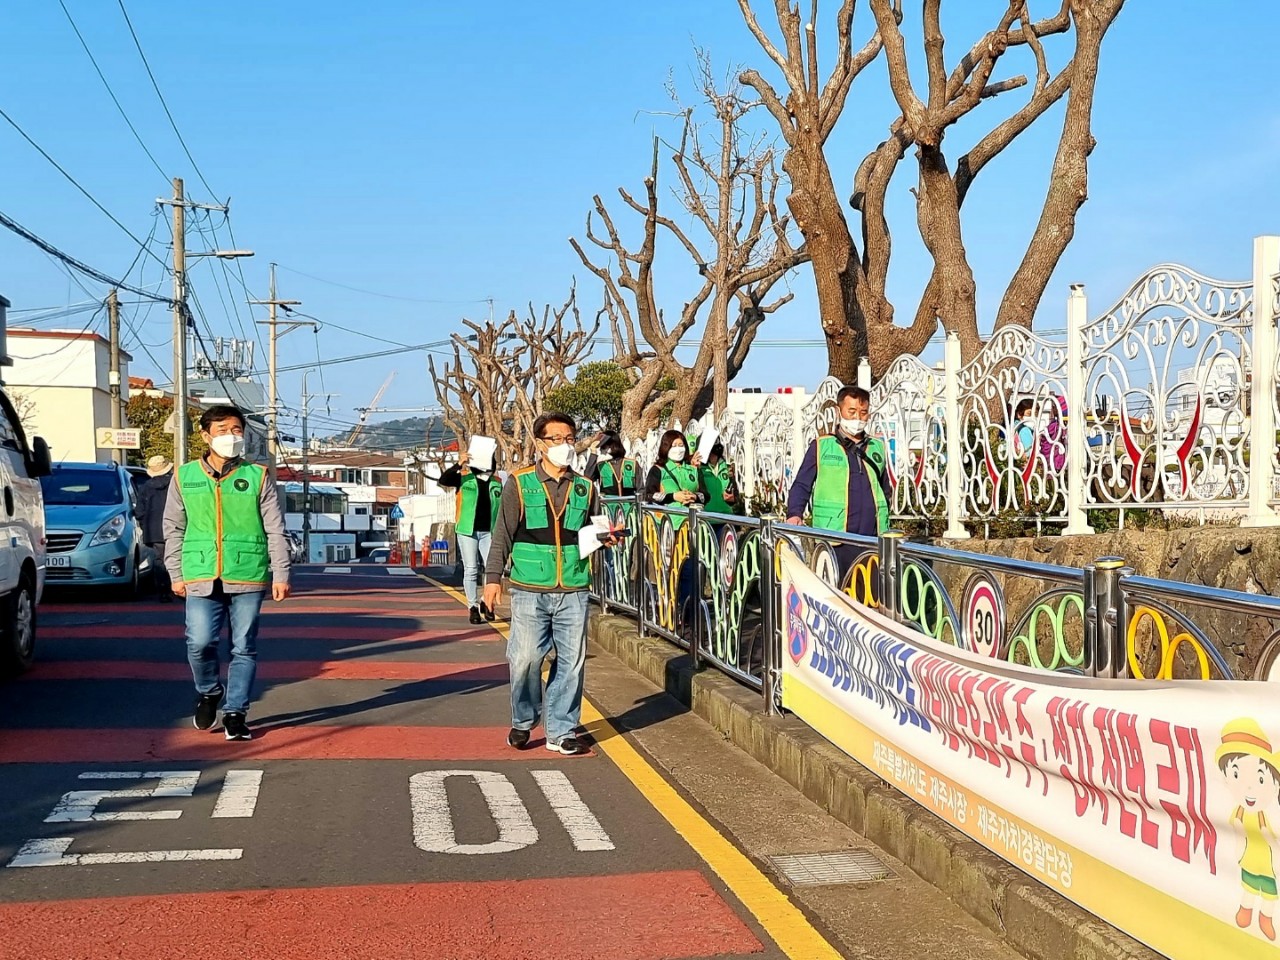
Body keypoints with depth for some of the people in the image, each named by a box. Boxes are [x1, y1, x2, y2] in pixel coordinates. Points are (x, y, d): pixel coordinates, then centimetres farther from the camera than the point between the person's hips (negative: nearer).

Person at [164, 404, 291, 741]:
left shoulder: (257, 477, 3)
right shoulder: (185, 477, 7)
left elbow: (276, 530, 4)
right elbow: (174, 530, 12)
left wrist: (281, 574, 0)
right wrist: (176, 574, 9)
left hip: (248, 578, 0)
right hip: (201, 578, 0)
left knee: (244, 648, 4)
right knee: (200, 643, -9)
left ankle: (235, 712, 16)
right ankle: (209, 693, 20)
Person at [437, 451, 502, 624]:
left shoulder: (496, 482, 11)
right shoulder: (463, 477, 2)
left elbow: (501, 509, 15)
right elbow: (443, 480, -15)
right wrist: (459, 464, -26)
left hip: (488, 532, 2)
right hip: (467, 531, -2)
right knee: (471, 570, 0)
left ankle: (487, 602, 15)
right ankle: (473, 607, 8)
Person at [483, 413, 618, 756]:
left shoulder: (585, 488, 10)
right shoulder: (519, 484, 1)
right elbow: (502, 535, 1)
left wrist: (605, 538, -2)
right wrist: (493, 577, -5)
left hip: (574, 591, 3)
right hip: (530, 590, -3)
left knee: (571, 662, 3)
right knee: (525, 659, -2)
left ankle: (561, 732, 14)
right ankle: (523, 722, 21)